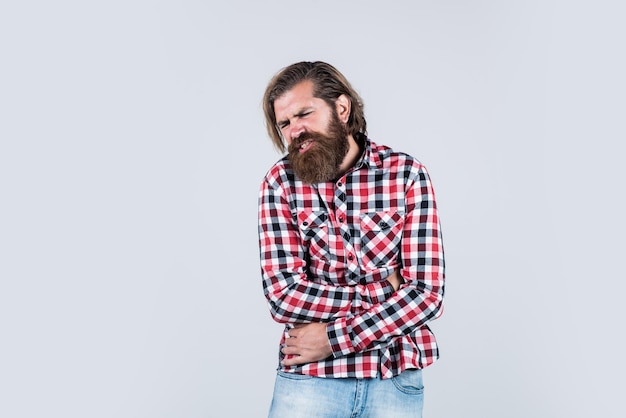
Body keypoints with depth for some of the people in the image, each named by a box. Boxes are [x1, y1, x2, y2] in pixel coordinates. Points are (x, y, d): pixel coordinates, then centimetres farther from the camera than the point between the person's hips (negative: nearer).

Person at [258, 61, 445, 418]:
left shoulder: (407, 173, -6)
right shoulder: (280, 183, -3)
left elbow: (428, 294, -12)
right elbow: (283, 296, -11)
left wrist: (333, 338, -16)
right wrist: (381, 292, -14)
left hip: (396, 379, 0)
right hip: (308, 376, 0)